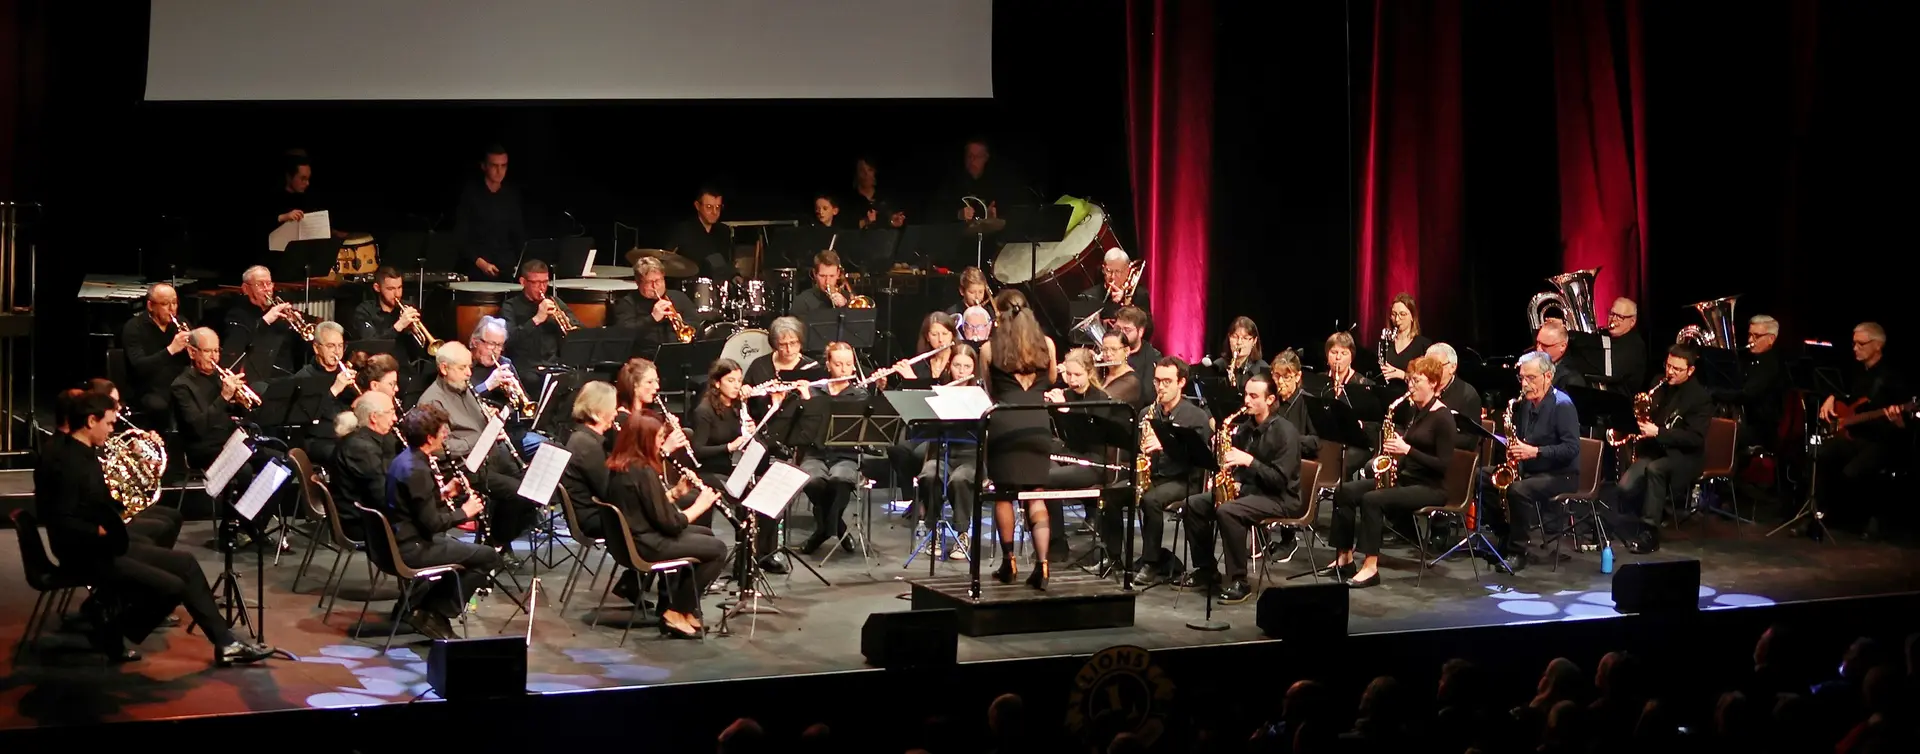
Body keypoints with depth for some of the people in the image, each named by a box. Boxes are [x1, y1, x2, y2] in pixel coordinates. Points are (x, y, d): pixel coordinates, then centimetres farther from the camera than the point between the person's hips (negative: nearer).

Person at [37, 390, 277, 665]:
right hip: (86, 554, -11)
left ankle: (225, 644, 7)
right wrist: (102, 532, -22)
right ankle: (109, 631, 3)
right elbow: (63, 524, -26)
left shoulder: (86, 453, 10)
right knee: (171, 587, -16)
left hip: (105, 546, 11)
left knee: (185, 563, 8)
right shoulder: (65, 460, -20)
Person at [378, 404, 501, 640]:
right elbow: (432, 523, -23)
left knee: (458, 544, 31)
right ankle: (436, 614, -2)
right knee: (488, 557, -8)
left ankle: (421, 605, 24)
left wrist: (443, 493, 9)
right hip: (412, 548, -10)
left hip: (399, 539, 10)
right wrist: (464, 512, -8)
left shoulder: (404, 460, 8)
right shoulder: (417, 470, -22)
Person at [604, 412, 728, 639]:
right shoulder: (643, 471, -23)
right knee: (718, 548, 1)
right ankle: (676, 613, 7)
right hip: (646, 545, -10)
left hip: (628, 537, 10)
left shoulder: (617, 466, 4)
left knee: (706, 535, 24)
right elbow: (669, 523, -21)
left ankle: (686, 607, 23)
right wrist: (700, 505, -8)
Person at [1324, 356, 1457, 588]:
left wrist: (1407, 449, -23)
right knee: (1345, 492, -7)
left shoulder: (1442, 417, -12)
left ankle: (1371, 567, -29)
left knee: (1371, 499, -30)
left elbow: (1444, 464, -18)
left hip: (1430, 488, -9)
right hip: (1403, 478, 9)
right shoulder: (1413, 410, 12)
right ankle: (1345, 557, -4)